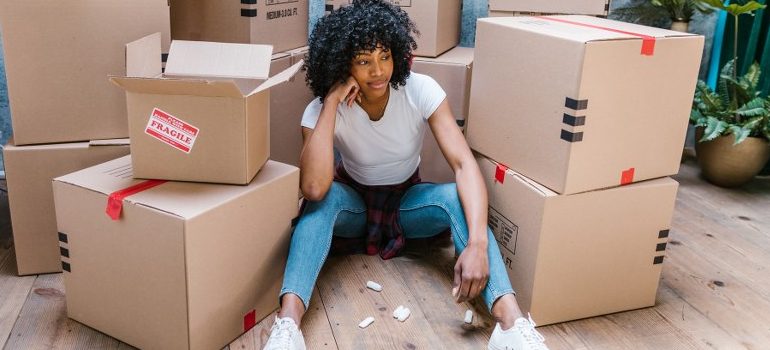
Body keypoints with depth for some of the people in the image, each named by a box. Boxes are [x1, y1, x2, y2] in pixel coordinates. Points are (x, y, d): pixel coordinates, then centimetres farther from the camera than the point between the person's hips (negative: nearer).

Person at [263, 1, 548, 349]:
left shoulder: (421, 90, -22)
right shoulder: (322, 110, -22)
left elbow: (464, 164, -31)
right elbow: (313, 188, -39)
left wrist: (477, 243, -47)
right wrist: (331, 102, -37)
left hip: (407, 201, 1)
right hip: (353, 205, 0)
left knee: (457, 197, -32)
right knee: (325, 198, -35)